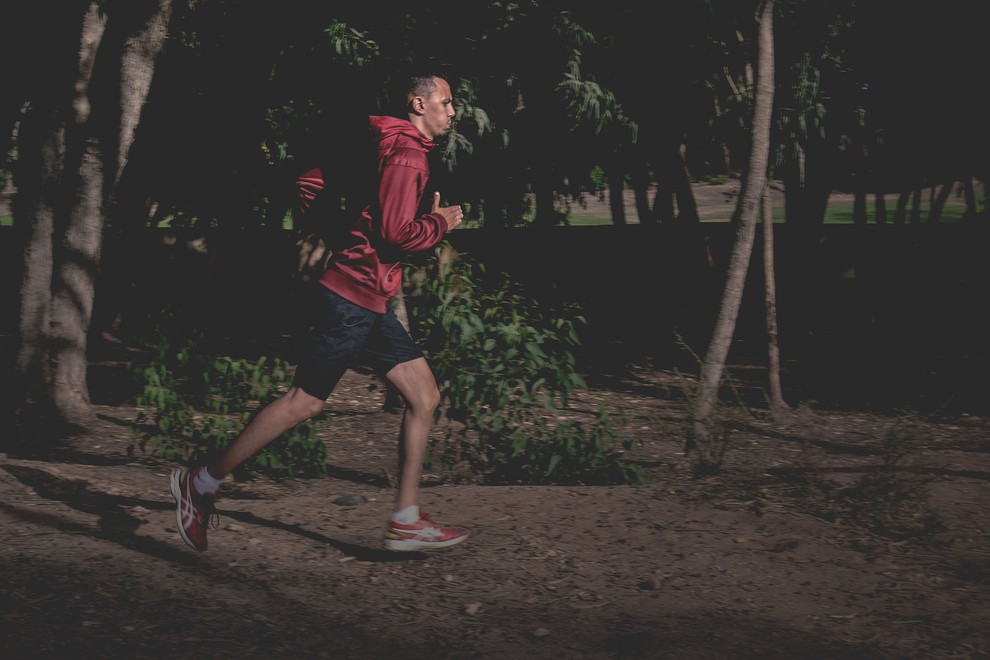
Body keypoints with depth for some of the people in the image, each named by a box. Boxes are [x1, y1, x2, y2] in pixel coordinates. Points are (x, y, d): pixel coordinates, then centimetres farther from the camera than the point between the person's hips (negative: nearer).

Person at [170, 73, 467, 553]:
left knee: (424, 396, 5)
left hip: (370, 305, 10)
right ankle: (202, 484, 5)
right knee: (304, 402, -5)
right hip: (353, 298, -10)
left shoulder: (399, 149, 17)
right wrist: (441, 222, -8)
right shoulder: (407, 154, -14)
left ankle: (405, 522, 7)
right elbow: (398, 232, -21)